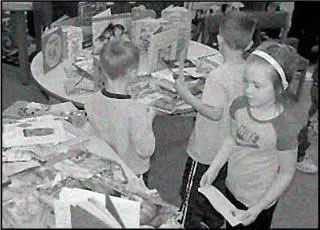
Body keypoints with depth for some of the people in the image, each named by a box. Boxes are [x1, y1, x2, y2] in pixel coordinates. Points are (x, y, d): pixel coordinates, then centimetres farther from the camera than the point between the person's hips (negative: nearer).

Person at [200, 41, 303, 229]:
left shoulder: (285, 127, -27)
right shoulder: (239, 105, -14)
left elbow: (286, 174, -16)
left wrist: (257, 209, -15)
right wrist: (213, 169, -1)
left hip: (259, 202, -4)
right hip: (232, 190, 5)